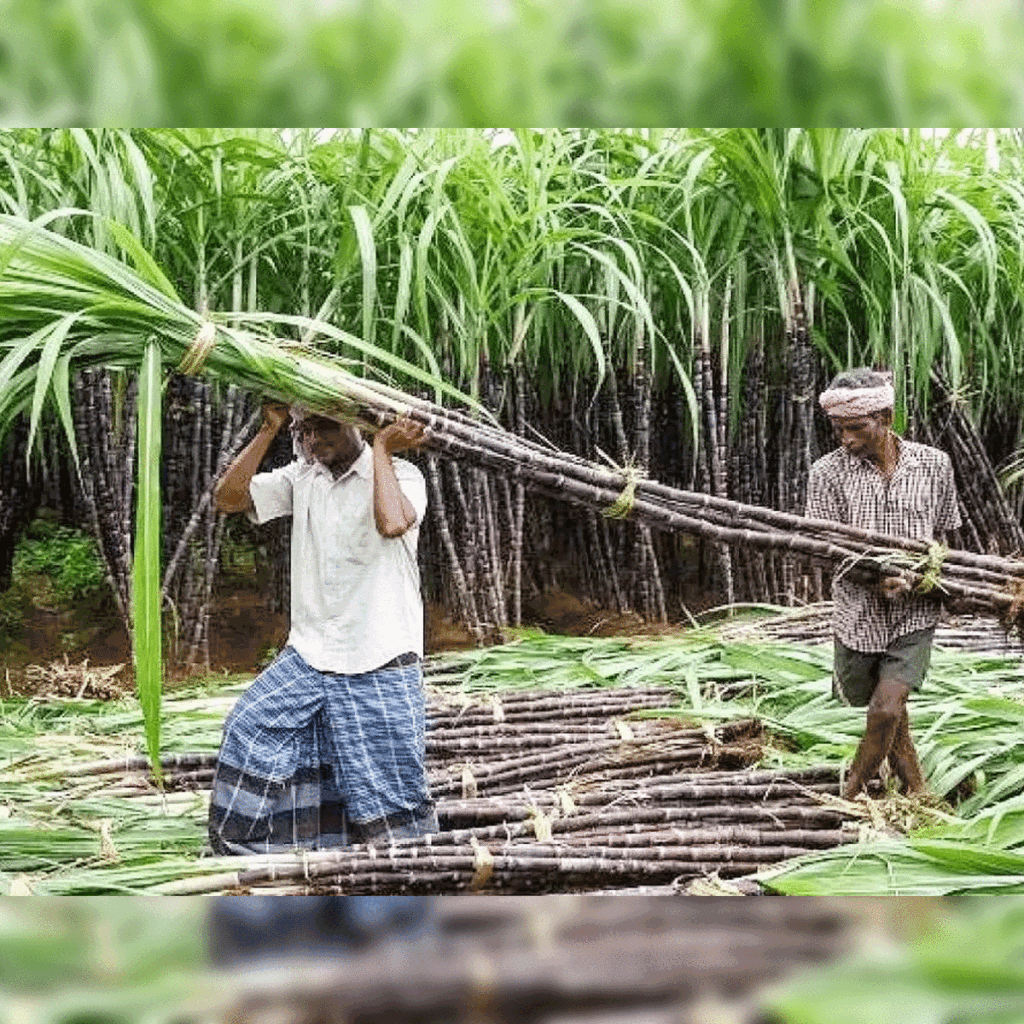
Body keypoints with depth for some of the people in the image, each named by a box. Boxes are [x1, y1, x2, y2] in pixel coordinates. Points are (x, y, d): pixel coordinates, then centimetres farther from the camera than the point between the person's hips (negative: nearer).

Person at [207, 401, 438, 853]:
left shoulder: (400, 474, -7)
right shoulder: (301, 477, 9)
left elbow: (393, 523, -29)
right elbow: (228, 498, -2)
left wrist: (381, 448, -18)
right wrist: (269, 429, -8)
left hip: (380, 668, -5)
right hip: (307, 658, 5)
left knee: (390, 801, -1)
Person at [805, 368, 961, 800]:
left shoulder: (933, 465, -3)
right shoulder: (828, 472, -7)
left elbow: (941, 534, 11)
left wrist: (933, 576, -3)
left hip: (915, 614, -1)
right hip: (858, 613, 1)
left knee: (885, 709, -14)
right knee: (878, 706, 17)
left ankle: (849, 797, 7)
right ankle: (914, 789, 43)